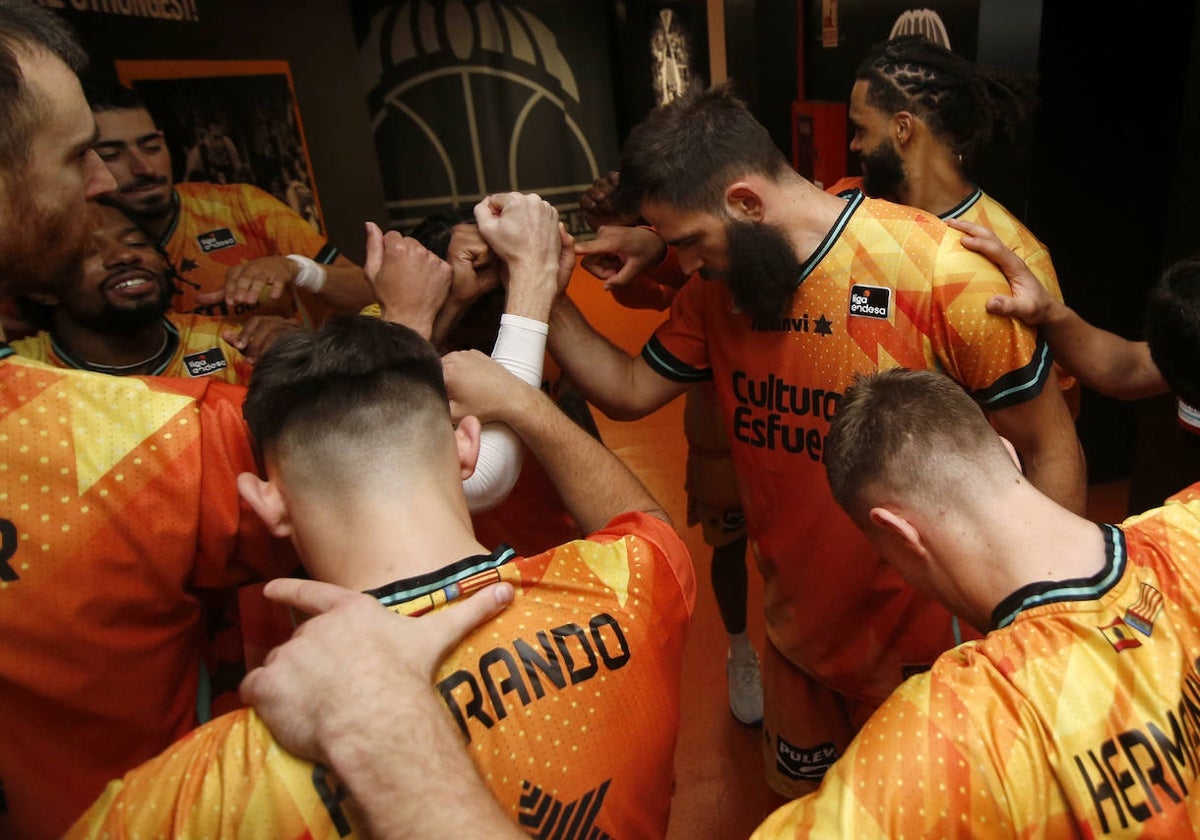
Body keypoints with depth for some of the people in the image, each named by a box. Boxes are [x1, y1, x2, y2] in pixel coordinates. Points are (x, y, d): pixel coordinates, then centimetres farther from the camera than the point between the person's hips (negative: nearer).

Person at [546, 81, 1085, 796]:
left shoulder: (940, 270, -24)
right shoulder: (719, 284, -7)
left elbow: (1051, 448, -16)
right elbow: (631, 391, -2)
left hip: (923, 645, -5)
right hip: (796, 631, 5)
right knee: (799, 792, 29)